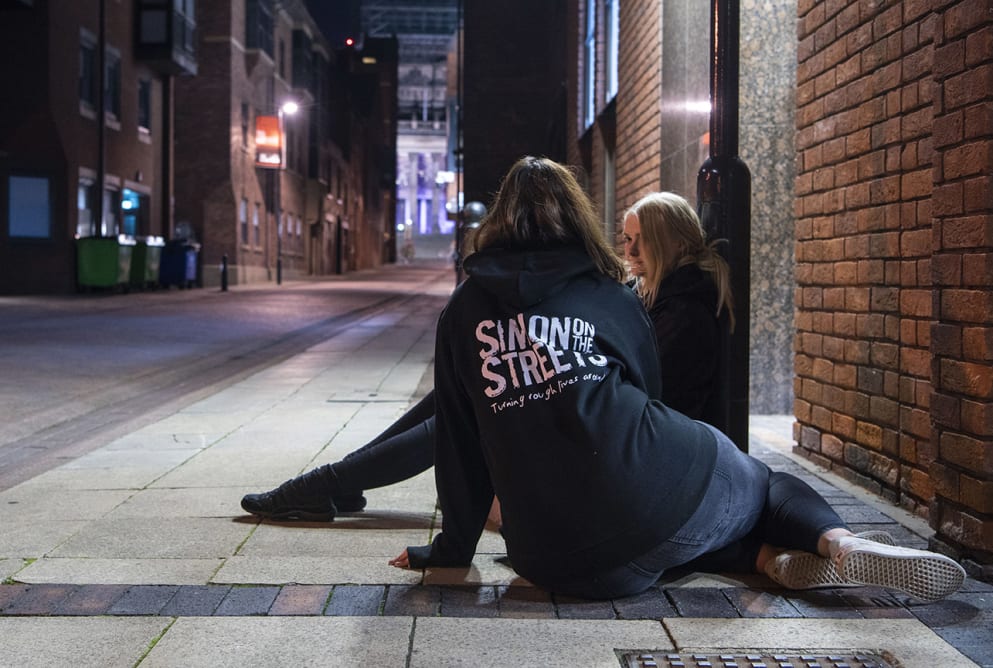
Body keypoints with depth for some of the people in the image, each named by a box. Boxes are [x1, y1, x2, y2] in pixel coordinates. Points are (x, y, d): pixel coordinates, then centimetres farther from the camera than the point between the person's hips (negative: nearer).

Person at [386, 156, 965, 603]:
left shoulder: (463, 312, 11)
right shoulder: (611, 298, 10)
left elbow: (457, 440, 12)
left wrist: (454, 546, 23)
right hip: (658, 505, -2)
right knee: (761, 480, 28)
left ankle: (770, 556, -1)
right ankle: (834, 540, -4)